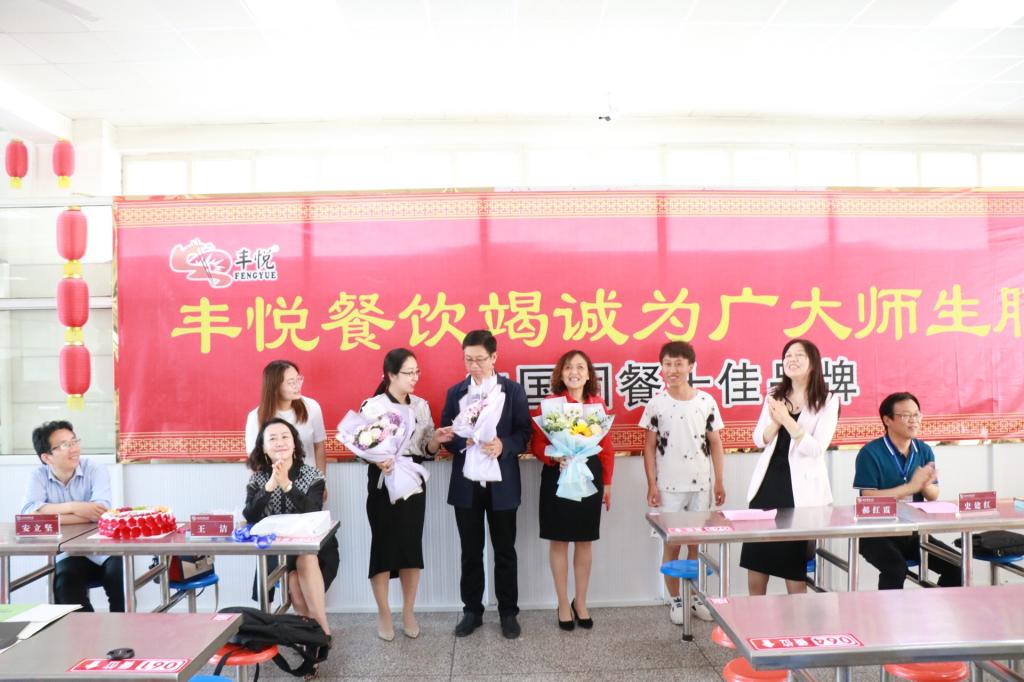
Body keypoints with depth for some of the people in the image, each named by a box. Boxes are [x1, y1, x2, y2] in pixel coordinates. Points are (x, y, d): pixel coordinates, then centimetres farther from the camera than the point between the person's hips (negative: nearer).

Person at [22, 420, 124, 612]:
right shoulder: (39, 476, 1)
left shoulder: (95, 470, -7)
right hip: (70, 554, 1)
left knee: (118, 575, -27)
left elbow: (100, 512, -22)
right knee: (64, 585, -28)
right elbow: (28, 512, -17)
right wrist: (72, 507, -23)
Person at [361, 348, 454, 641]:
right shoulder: (372, 405, -7)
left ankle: (408, 613, 22)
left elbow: (426, 450, 9)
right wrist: (378, 461, -27)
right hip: (383, 482, -4)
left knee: (412, 546, 8)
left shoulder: (421, 405, 7)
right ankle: (384, 614, 18)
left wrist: (437, 439, -12)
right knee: (384, 545, 2)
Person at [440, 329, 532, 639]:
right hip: (466, 483, 2)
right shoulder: (455, 392, 6)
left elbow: (525, 433, -2)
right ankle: (472, 610, 25)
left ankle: (508, 612, 23)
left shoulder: (513, 390, 0)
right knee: (471, 552, 11)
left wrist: (503, 446, -21)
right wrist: (464, 442, -17)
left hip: (502, 482, -1)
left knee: (504, 551, 9)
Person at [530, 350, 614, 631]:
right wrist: (555, 458, -25)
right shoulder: (549, 404, -7)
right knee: (559, 541, 7)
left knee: (585, 541, 12)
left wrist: (607, 483, 5)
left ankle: (580, 602, 28)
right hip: (558, 477, -3)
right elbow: (537, 444, -6)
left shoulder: (598, 404, 3)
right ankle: (563, 604, 22)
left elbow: (607, 447, 6)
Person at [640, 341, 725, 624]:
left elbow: (715, 443, 5)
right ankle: (675, 600, 18)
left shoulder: (706, 401, 1)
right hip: (669, 486, -1)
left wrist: (719, 481, 3)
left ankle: (695, 597, 24)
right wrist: (652, 484, -5)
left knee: (696, 543, 10)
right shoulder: (656, 404, -3)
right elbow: (649, 446, 0)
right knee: (672, 543, 6)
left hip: (700, 485, 1)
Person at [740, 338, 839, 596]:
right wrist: (775, 421, -13)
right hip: (769, 480, 5)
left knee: (794, 560, 3)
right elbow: (759, 440, 5)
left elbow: (815, 449, -14)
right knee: (754, 555, 9)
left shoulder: (827, 401, -4)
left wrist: (787, 420, -22)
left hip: (800, 485, -5)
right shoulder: (774, 396, 11)